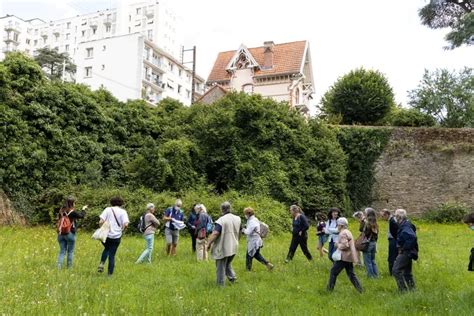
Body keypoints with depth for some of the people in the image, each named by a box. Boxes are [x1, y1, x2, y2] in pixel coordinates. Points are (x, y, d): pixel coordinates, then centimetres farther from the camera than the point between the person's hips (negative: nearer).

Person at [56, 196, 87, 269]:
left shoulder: (61, 211, 0)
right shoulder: (73, 212, -14)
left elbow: (58, 219, 11)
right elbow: (81, 216, 1)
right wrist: (83, 209, 19)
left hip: (61, 234, 5)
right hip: (70, 233, -4)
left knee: (62, 251, 10)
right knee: (70, 252, 9)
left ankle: (59, 267, 0)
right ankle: (69, 267, 15)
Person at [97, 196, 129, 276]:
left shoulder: (107, 209, 1)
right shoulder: (123, 211, -1)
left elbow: (101, 222, -10)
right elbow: (126, 224, -15)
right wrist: (122, 230, 3)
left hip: (106, 235, 1)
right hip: (116, 237, -1)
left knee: (106, 249, 28)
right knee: (112, 255, 11)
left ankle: (102, 263, 9)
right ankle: (110, 273, 12)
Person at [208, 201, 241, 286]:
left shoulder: (221, 220, -19)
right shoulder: (237, 219, 4)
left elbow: (215, 234, -24)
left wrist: (209, 244, -13)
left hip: (223, 248, -6)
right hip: (234, 247, 6)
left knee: (220, 267, 7)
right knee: (228, 264, 26)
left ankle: (221, 284, 14)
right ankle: (232, 276, 11)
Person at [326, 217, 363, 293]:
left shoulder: (343, 233, -16)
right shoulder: (348, 232, 16)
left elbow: (345, 245, -27)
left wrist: (337, 244, -12)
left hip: (344, 257, -10)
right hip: (349, 257, 10)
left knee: (333, 271, 2)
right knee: (351, 274, 14)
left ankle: (330, 288, 9)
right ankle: (360, 289, 9)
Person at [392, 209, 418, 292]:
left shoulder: (405, 226, -19)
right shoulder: (403, 225, 12)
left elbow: (412, 237, -32)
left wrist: (404, 248, -24)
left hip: (405, 252, -11)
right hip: (407, 253, 11)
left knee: (396, 270, -9)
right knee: (407, 272, 17)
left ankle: (403, 289, -6)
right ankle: (412, 289, 24)